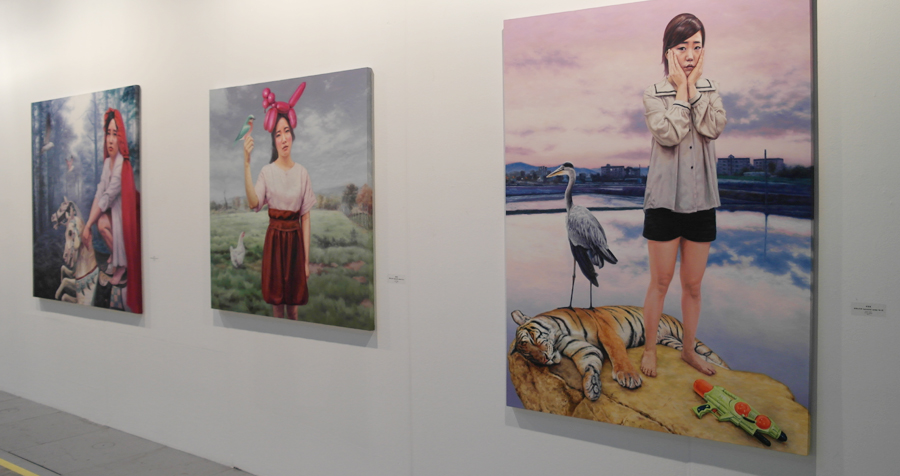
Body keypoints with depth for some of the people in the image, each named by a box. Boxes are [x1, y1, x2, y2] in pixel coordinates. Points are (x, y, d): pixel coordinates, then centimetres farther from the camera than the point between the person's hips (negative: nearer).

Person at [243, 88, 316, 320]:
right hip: (274, 238, -1)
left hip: (295, 239, 1)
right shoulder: (267, 171, -2)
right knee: (276, 302, 6)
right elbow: (253, 203, -21)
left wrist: (306, 259, 0)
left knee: (294, 303, 10)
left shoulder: (302, 172, 2)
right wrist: (246, 163, -28)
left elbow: (306, 218, 3)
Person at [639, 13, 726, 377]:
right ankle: (649, 348, 24)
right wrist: (681, 90, -13)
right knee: (660, 282, 6)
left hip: (701, 200, 3)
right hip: (665, 200, -3)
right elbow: (669, 134, -20)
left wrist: (693, 87, -12)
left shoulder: (710, 90, 7)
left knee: (693, 285, 13)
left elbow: (713, 128, -12)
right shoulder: (654, 95, -3)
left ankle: (689, 350, 30)